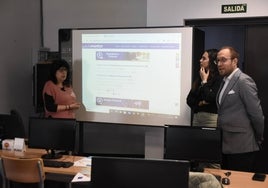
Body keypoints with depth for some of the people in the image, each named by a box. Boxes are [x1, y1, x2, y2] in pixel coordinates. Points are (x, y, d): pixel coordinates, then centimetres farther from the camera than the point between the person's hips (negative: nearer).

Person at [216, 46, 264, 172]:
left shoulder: (244, 81, -13)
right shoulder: (226, 81, 15)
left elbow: (256, 114, -13)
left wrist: (258, 140, -3)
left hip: (241, 148, -8)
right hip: (226, 147, 8)